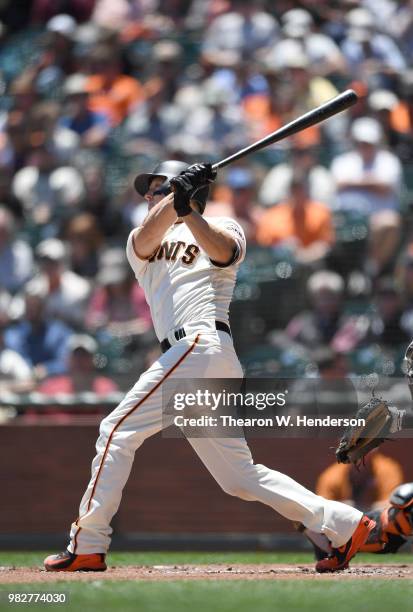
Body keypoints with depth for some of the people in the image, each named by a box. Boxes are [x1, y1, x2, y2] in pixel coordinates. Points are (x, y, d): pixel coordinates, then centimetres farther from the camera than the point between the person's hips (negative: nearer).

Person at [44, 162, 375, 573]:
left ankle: (87, 544, -12)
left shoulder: (224, 228, 10)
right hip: (187, 356, 7)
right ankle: (344, 525, 3)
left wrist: (185, 208, -27)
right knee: (240, 477, 2)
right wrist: (176, 198, -15)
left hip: (201, 343, -7)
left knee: (119, 430, -12)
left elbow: (222, 251, -15)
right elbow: (148, 237, 1)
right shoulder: (139, 245, 26)